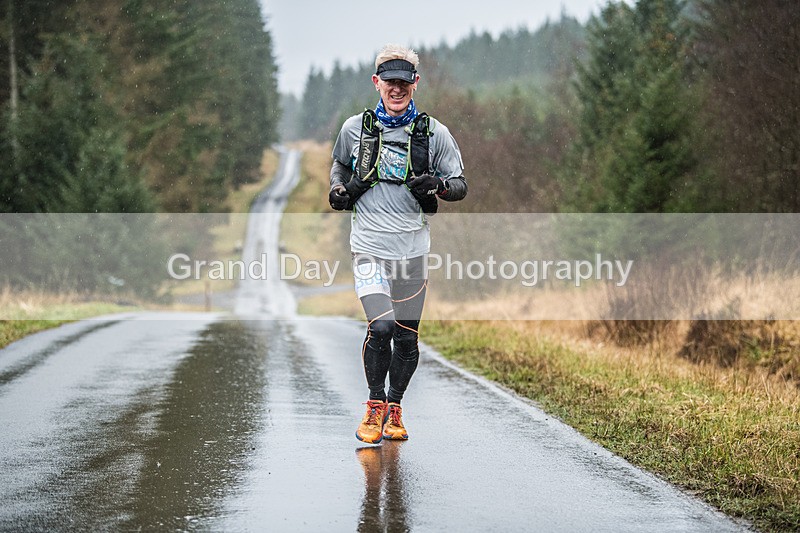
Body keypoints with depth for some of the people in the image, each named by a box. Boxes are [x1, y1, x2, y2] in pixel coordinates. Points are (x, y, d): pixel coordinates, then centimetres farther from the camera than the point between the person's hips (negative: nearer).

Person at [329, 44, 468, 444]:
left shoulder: (434, 133, 3)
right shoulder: (355, 128, 5)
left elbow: (460, 185, 6)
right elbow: (340, 163, 24)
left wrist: (437, 186, -16)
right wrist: (338, 189, 3)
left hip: (412, 246, 1)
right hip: (369, 244, -1)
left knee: (407, 337, 6)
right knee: (381, 327, -17)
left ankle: (395, 408, 26)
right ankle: (374, 406, 3)